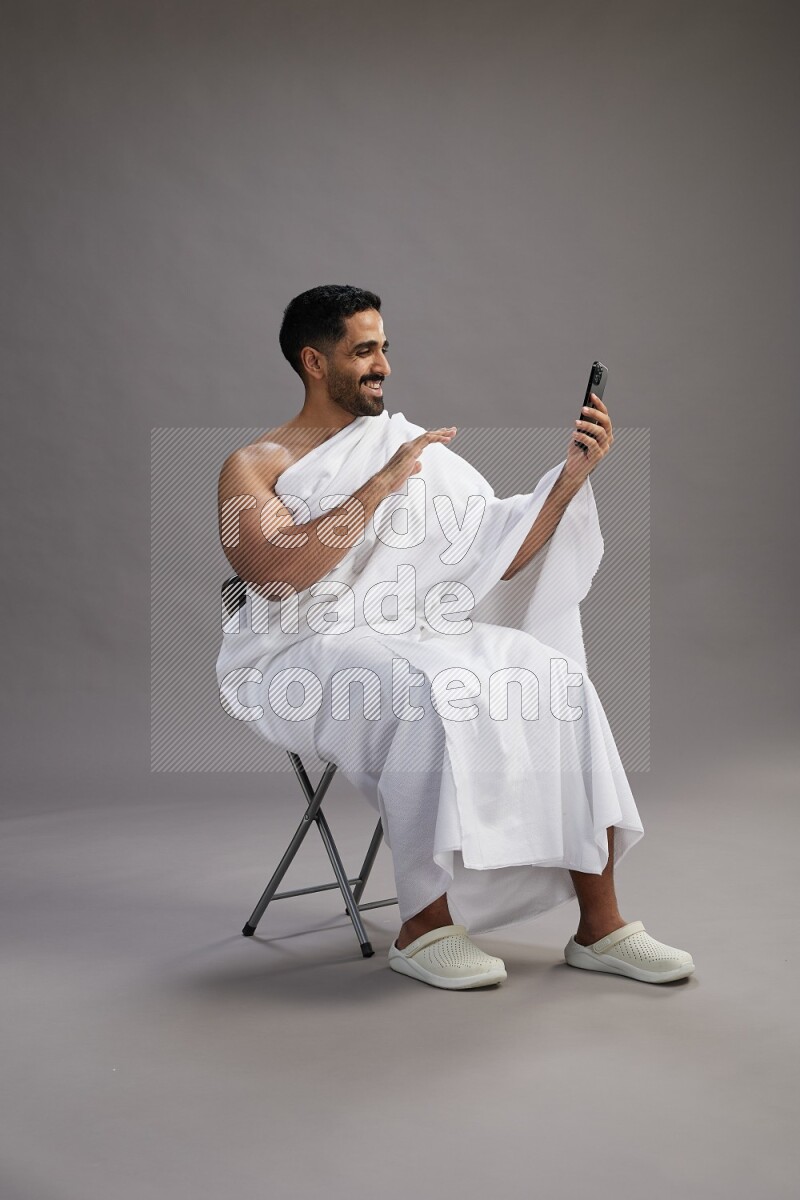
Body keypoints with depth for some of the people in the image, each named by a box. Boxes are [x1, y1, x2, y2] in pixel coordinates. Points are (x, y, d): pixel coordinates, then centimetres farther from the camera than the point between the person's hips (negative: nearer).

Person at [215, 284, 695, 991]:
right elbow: (274, 573, -16)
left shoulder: (413, 449, 19)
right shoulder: (255, 465, 5)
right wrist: (382, 484, -15)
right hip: (304, 654, -5)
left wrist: (573, 475, 2)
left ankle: (599, 924, -16)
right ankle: (424, 925, -21)